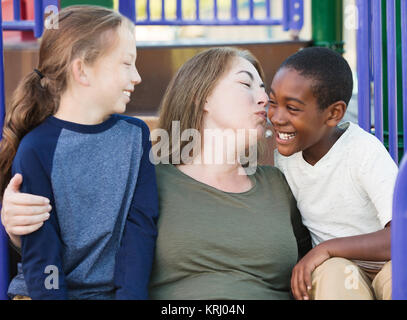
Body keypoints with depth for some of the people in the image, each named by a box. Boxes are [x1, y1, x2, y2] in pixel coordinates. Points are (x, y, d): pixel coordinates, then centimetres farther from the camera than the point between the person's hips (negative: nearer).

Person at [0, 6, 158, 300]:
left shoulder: (135, 135, 3)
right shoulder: (35, 151, -9)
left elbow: (141, 227, -3)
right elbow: (41, 252, -9)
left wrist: (130, 293, -15)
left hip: (120, 289, 2)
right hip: (49, 290, -2)